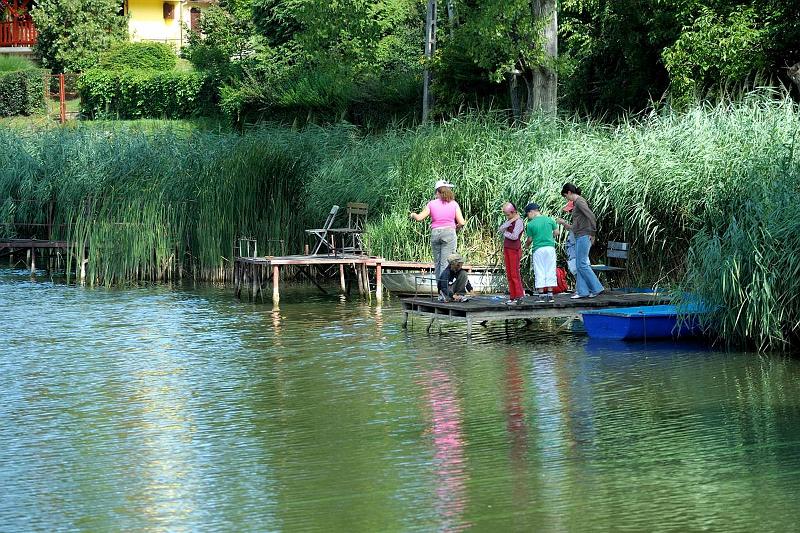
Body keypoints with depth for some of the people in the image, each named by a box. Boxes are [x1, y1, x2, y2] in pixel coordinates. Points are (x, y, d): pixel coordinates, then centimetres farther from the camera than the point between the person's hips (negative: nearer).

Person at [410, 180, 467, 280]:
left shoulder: (432, 204, 3)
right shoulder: (453, 204, 1)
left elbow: (419, 218, 4)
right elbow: (461, 223, -4)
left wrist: (412, 214, 26)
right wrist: (456, 227, 18)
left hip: (435, 233, 2)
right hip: (449, 233, -2)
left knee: (437, 262, 12)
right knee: (445, 263, -3)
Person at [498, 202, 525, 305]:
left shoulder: (518, 221, -10)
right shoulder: (509, 220, 15)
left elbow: (514, 236, -20)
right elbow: (500, 229, 1)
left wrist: (505, 233, -2)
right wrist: (509, 222, -11)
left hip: (514, 249, -8)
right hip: (506, 248, 8)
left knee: (514, 274, -9)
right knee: (509, 274, 7)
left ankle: (519, 296, -7)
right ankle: (512, 297, 9)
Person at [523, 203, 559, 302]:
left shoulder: (530, 224, -6)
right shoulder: (550, 220, 3)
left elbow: (530, 239, 1)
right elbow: (556, 232, 8)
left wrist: (527, 245, 22)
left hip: (538, 249, -3)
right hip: (550, 247, 3)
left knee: (539, 272, 3)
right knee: (550, 271, 7)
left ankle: (541, 294, 1)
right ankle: (550, 293, 6)